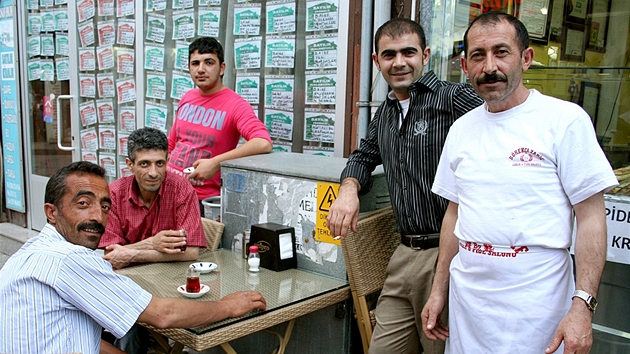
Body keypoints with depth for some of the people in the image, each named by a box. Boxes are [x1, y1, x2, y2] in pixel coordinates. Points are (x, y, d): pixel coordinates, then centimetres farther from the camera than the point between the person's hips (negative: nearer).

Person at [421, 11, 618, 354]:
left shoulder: (565, 120, -9)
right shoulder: (461, 129, 6)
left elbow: (591, 218, -10)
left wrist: (582, 306, -17)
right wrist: (439, 290, 12)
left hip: (533, 307, -5)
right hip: (466, 299, 5)